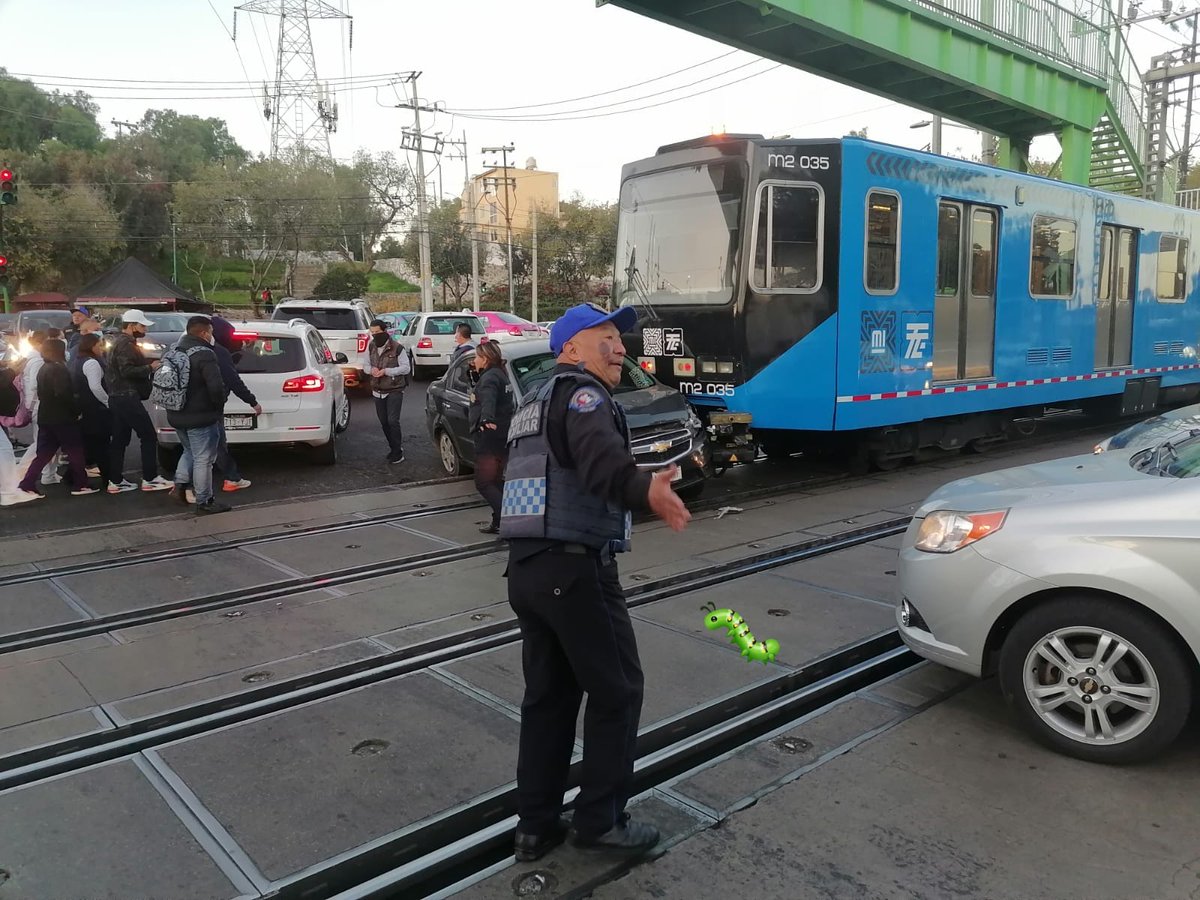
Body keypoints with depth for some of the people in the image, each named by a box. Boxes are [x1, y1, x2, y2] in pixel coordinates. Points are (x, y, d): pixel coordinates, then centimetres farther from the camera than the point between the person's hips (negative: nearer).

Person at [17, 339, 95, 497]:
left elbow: (41, 393, 19)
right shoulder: (58, 369, -14)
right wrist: (76, 410, -14)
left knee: (43, 453, 11)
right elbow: (64, 394, -24)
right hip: (61, 417, -8)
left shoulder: (43, 369, 14)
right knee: (75, 450, 2)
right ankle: (80, 485, 5)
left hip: (45, 417, 9)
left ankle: (26, 485, 8)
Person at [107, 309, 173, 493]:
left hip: (117, 398, 11)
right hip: (127, 398, -11)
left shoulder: (120, 342, 20)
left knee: (120, 439, 10)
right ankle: (150, 479, -4)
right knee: (149, 436, -6)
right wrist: (150, 368, -15)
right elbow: (127, 370, -24)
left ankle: (116, 481, 13)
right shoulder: (125, 344, -13)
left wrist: (148, 366, 13)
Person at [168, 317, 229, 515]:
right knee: (203, 460, 1)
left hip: (177, 416, 8)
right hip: (201, 417, -8)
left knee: (190, 451, 27)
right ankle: (204, 503, 7)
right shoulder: (204, 355, -18)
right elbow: (216, 387, -27)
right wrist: (219, 407, -9)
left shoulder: (176, 351, 9)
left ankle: (180, 484, 15)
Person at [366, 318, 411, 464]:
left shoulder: (397, 348, -11)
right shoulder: (371, 348, 7)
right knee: (384, 422, 12)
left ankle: (398, 452, -3)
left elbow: (406, 368, -11)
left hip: (394, 391, -6)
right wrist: (371, 369, -9)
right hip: (377, 391, 6)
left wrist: (386, 371, -20)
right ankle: (393, 447, 27)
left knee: (393, 421, -12)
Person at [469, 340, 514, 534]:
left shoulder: (490, 377, -15)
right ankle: (499, 523, 20)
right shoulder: (501, 374, 16)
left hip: (490, 434, -10)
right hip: (502, 434, 10)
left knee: (483, 483, -6)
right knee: (497, 482, 16)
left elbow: (488, 398, -36)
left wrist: (487, 418, -51)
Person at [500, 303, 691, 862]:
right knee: (616, 691, 5)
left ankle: (536, 826, 23)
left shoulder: (535, 404, 22)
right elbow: (600, 457, -30)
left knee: (549, 696, 16)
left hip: (525, 566, 10)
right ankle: (600, 819, 16)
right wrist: (645, 489, -47)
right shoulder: (581, 393, -8)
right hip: (574, 567, -9)